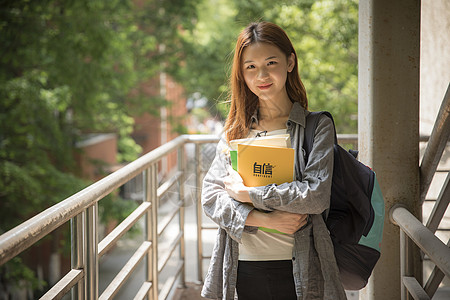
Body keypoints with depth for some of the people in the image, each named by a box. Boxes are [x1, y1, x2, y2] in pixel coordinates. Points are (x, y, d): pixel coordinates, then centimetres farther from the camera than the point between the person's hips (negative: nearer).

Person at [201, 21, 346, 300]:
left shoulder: (317, 127, -2)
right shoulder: (236, 130, 8)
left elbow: (316, 196, -13)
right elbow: (210, 195, 1)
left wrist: (247, 193, -11)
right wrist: (262, 219, -14)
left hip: (298, 268, -2)